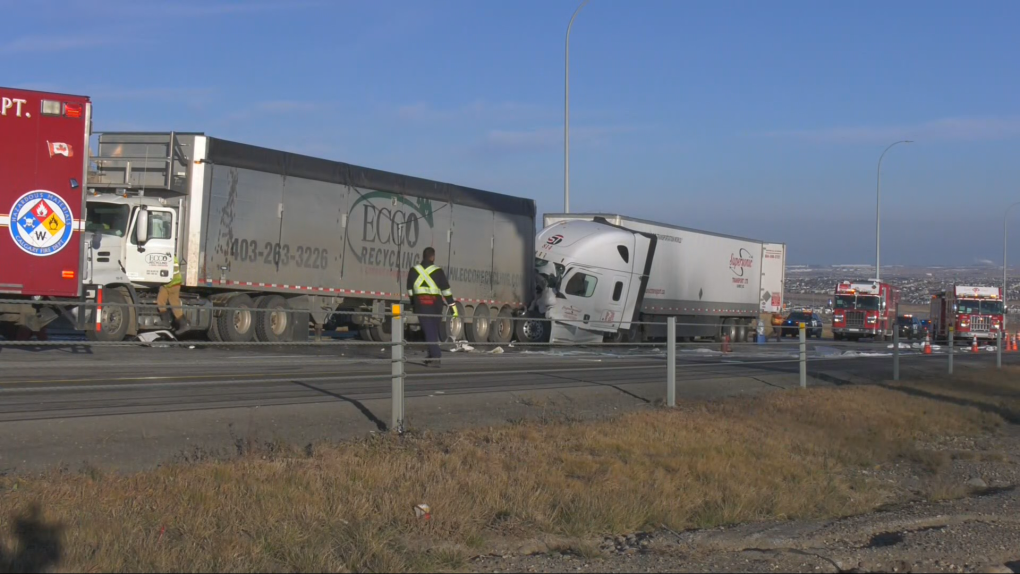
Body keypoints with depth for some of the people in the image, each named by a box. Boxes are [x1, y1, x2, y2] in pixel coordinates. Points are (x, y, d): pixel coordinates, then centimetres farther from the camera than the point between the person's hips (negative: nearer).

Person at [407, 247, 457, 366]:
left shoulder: (414, 270, 5)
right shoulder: (437, 271, -1)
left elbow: (410, 290, 11)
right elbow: (446, 289, -3)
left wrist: (414, 303, 22)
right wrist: (452, 306, -2)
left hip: (421, 303, 0)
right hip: (435, 303, 0)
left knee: (429, 330, -4)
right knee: (434, 330, 14)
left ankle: (436, 355, -15)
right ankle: (434, 356, 18)